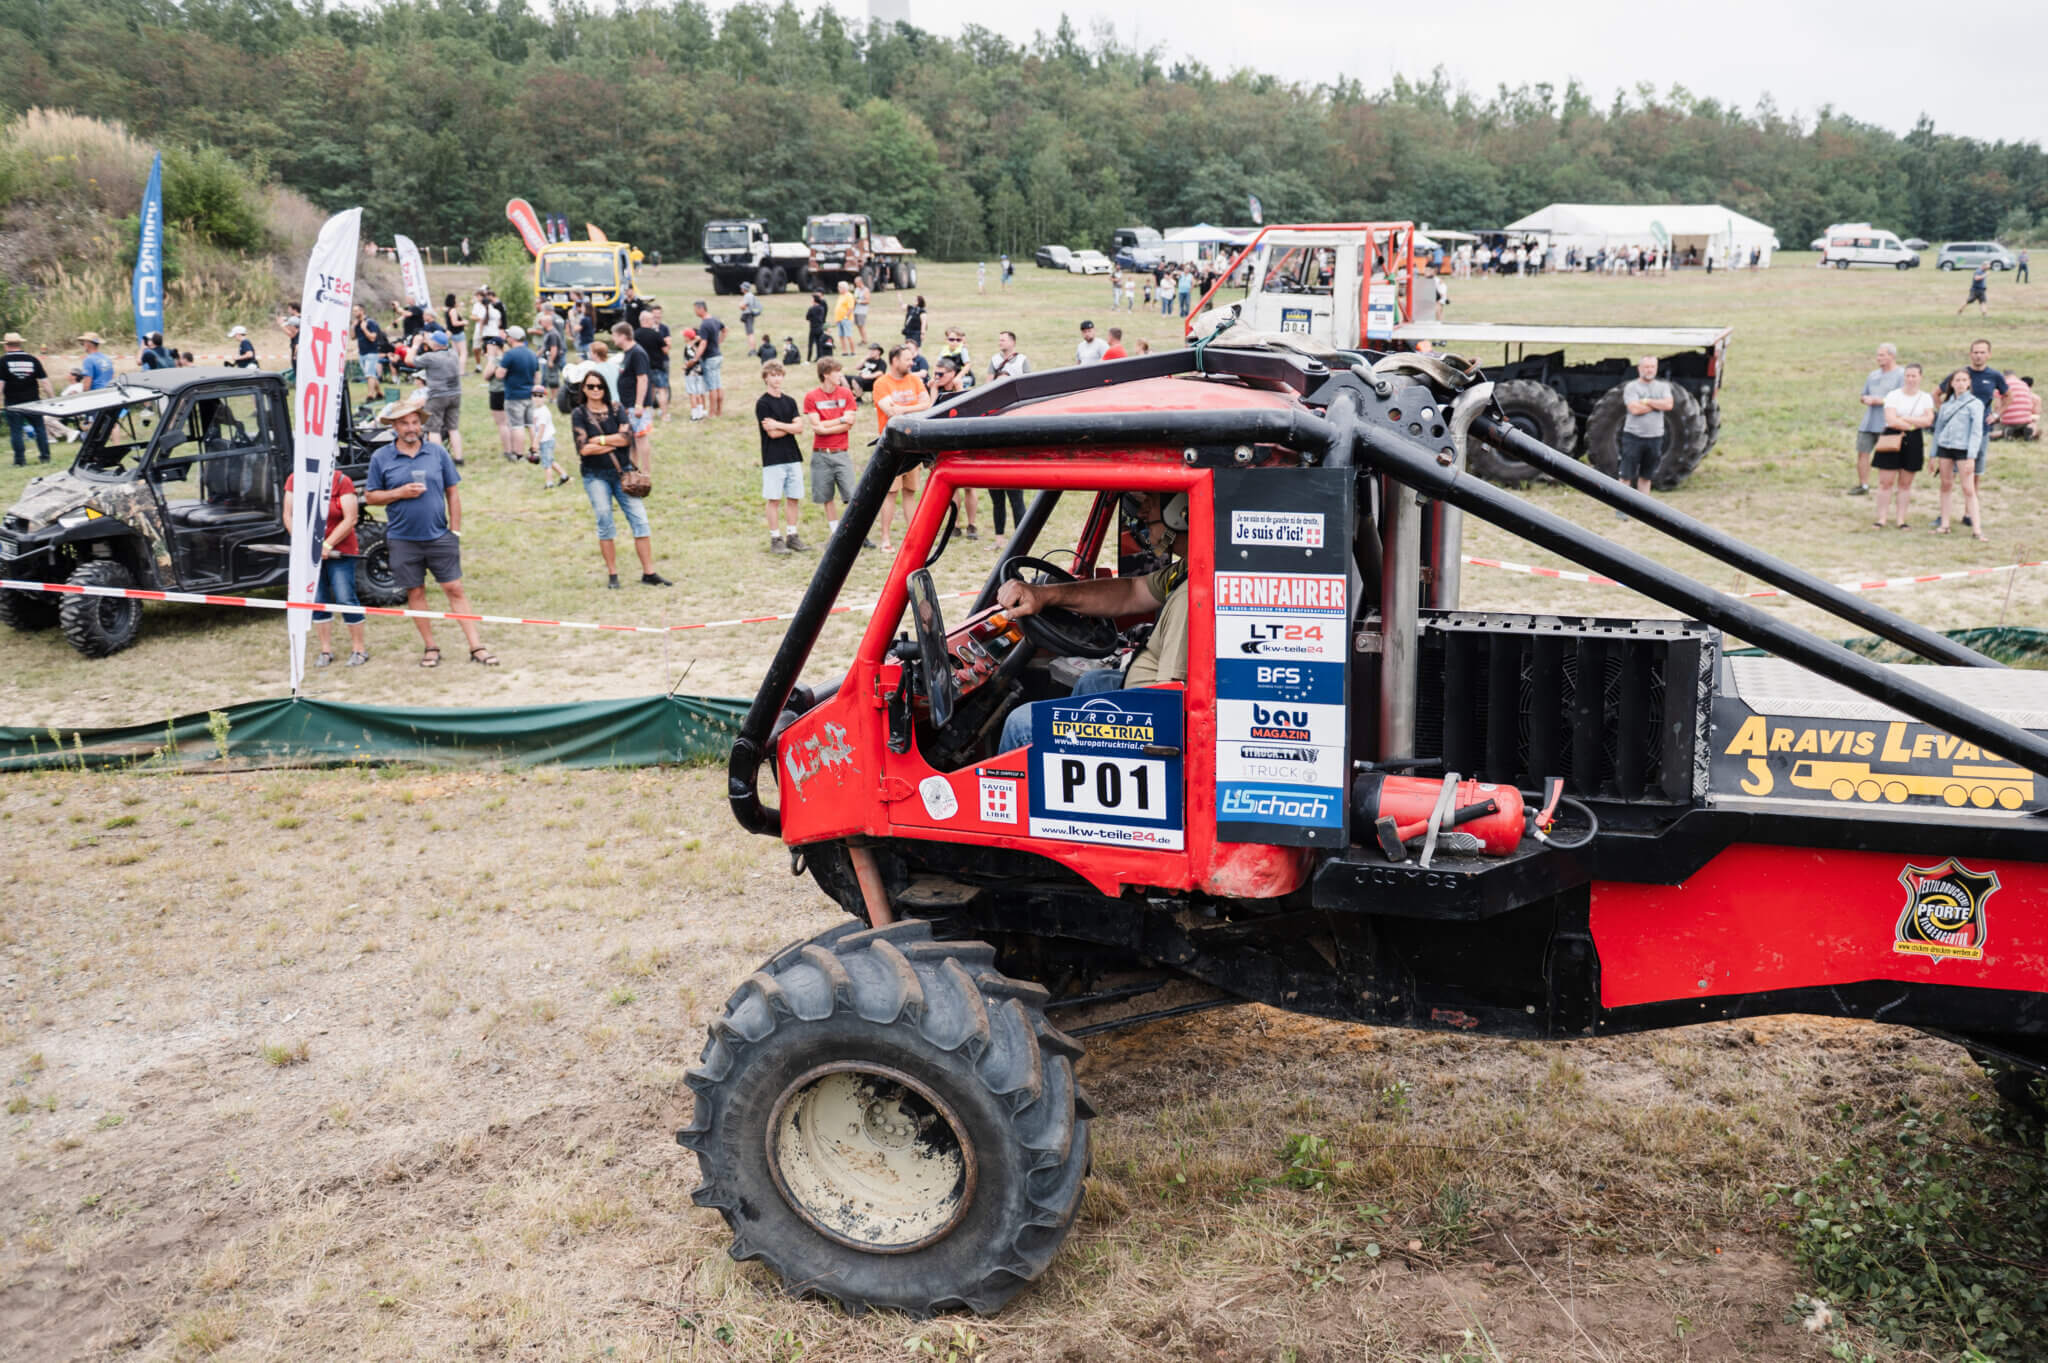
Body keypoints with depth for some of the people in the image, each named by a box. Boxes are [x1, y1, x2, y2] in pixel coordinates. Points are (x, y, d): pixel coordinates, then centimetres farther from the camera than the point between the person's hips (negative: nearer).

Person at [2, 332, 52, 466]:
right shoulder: (33, 360, 1)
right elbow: (44, 381, 0)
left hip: (13, 402, -2)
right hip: (32, 400, 2)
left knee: (15, 431, 4)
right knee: (40, 428, 12)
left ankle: (20, 459, 4)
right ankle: (45, 456, 14)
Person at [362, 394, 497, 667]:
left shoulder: (438, 453, 3)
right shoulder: (381, 458, 1)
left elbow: (452, 493, 7)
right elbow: (370, 496, 4)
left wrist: (455, 531, 2)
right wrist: (400, 493, -13)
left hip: (439, 537, 0)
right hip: (403, 539, 0)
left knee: (455, 589, -1)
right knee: (415, 593, 7)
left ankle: (476, 647, 0)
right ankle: (430, 647, 18)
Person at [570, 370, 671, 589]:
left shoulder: (616, 409, 7)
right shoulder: (580, 414, 1)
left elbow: (627, 437, -6)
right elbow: (583, 448, -11)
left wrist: (599, 440, -8)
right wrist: (614, 442, -6)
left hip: (623, 472, 2)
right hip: (595, 476, -2)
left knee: (639, 519, -5)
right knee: (605, 524, -2)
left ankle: (649, 573, -3)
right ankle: (612, 575, 8)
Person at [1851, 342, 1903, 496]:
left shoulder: (1902, 375, -4)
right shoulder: (1873, 375, 18)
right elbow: (1863, 396, 24)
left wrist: (1878, 400, -15)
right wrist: (1866, 399, -1)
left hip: (1888, 424, -6)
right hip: (1868, 423, 7)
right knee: (1862, 452, 6)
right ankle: (1863, 486, 17)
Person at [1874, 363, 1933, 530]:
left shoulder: (1925, 398, 7)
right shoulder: (1893, 395, -1)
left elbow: (1928, 420, -8)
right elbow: (1891, 420, -14)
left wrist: (1904, 418, -12)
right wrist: (1915, 424, -8)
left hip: (1913, 442, 2)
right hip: (1892, 440, -2)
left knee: (1905, 483, 6)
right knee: (1885, 482, -4)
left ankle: (1901, 519, 11)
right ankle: (1881, 518, 0)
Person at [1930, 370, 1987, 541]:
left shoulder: (1975, 403, 0)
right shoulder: (1946, 404, 13)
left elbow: (1976, 431, -6)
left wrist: (1971, 457, -14)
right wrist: (1934, 455, 11)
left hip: (1963, 450, -4)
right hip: (1944, 448, 4)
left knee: (1969, 489, -7)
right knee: (1946, 486, 8)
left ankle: (1977, 528, -8)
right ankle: (1944, 524, 15)